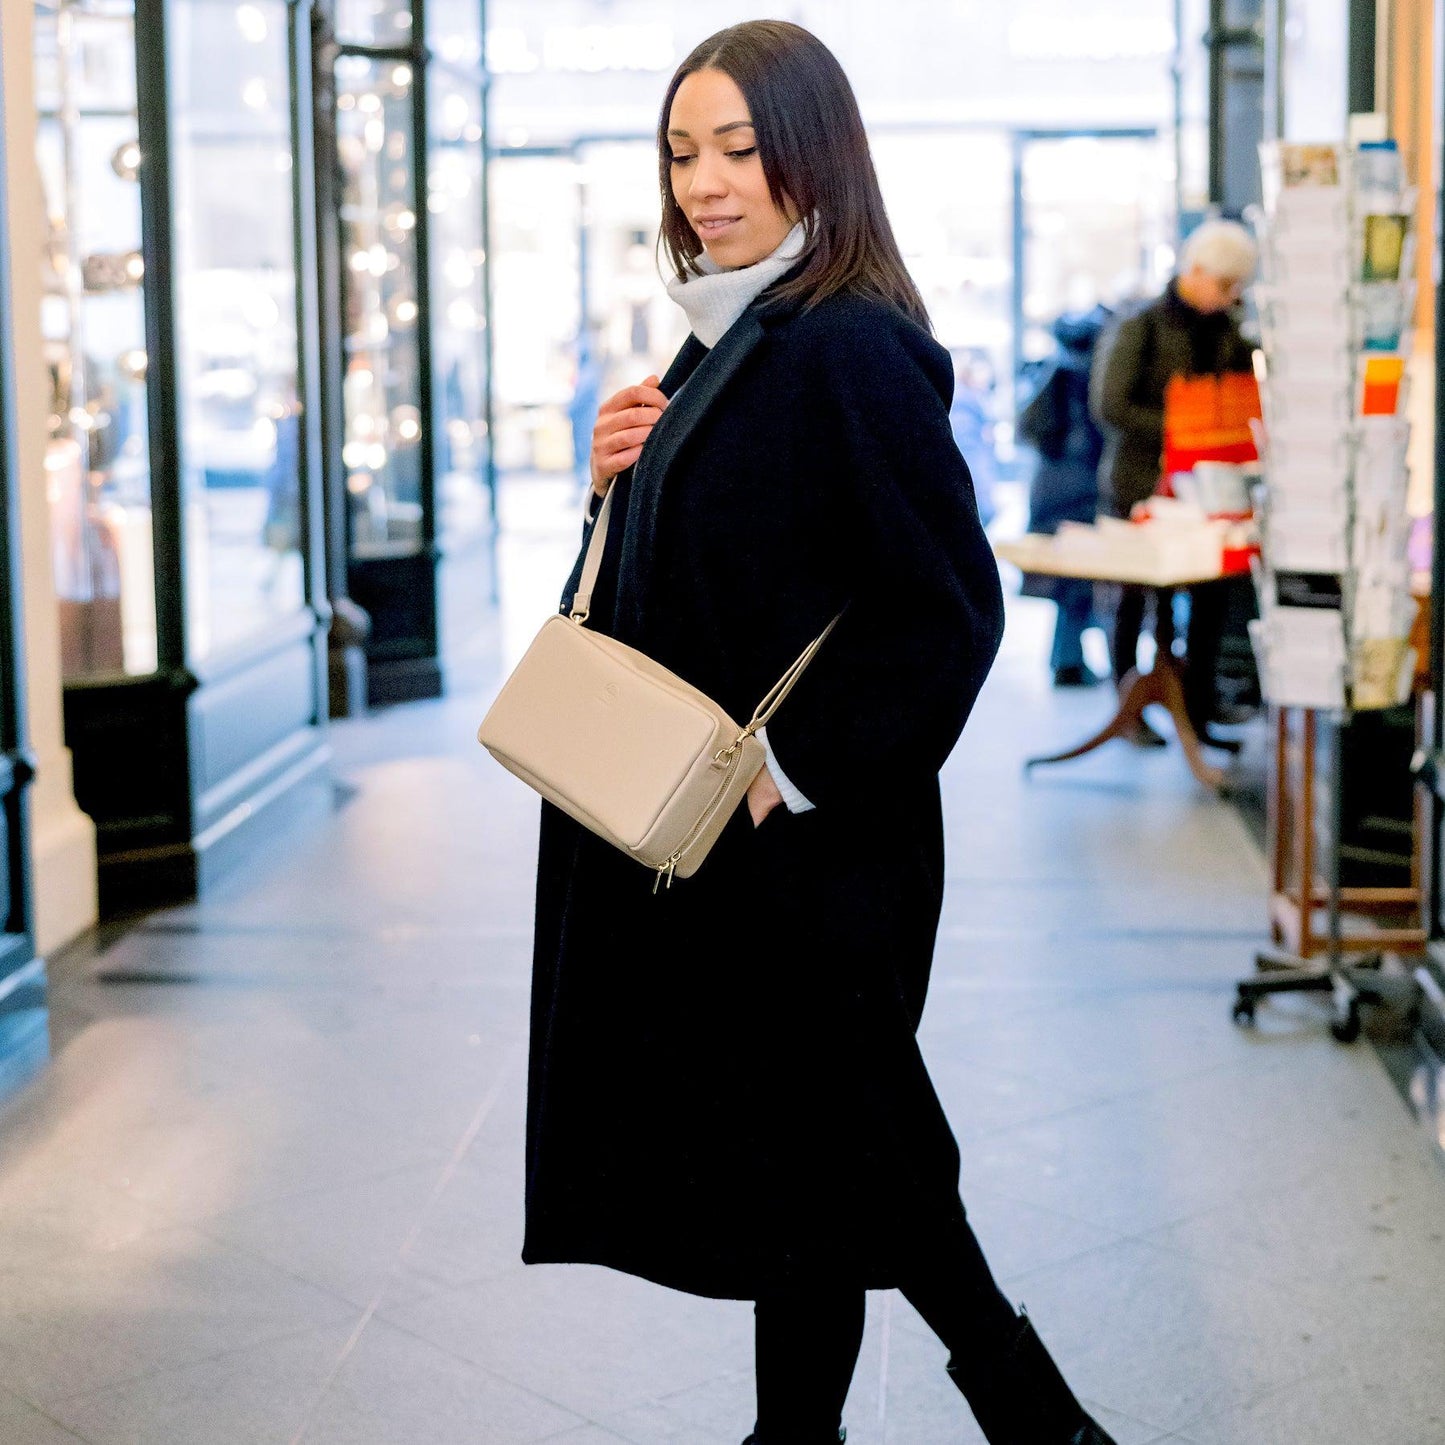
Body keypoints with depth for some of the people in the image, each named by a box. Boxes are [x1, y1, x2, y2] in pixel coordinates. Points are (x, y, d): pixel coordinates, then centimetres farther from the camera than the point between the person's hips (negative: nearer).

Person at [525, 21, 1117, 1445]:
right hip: (701, 839, 9)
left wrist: (799, 766, -21)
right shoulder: (723, 343, 11)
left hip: (803, 846, -9)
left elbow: (947, 607, -21)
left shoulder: (852, 351, -17)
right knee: (822, 1148, 16)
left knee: (820, 1150, 3)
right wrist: (622, 477, 0)